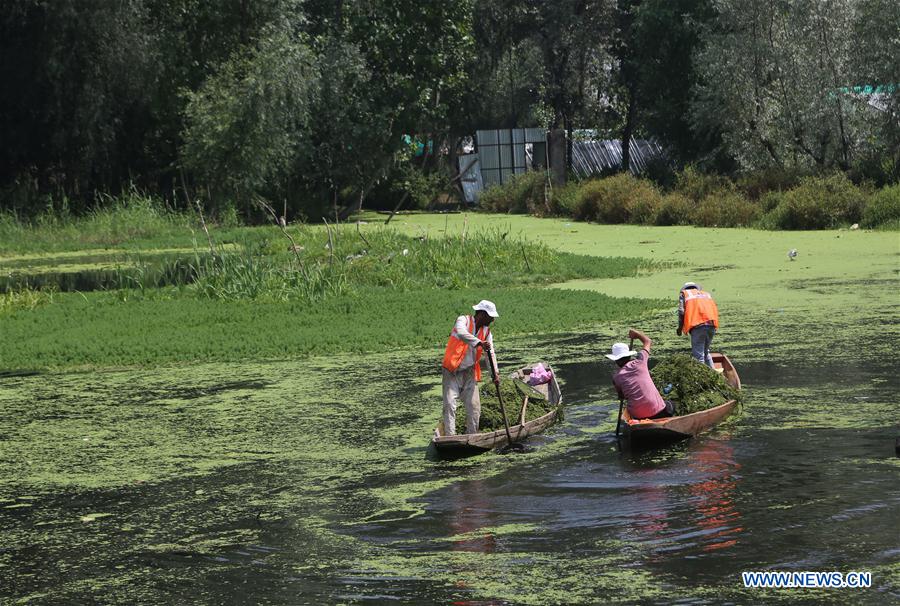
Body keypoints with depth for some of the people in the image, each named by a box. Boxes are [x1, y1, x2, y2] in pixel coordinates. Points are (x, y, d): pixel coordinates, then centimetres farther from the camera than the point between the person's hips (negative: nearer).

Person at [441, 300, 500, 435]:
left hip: (469, 373, 5)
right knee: (450, 405, -13)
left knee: (474, 408, 2)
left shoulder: (486, 331, 7)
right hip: (452, 372, -5)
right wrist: (479, 343, -46)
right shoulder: (463, 320, -9)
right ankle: (450, 437, -16)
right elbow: (461, 333, -32)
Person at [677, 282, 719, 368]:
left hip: (697, 326, -5)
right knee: (706, 352, 22)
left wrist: (680, 328, 13)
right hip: (712, 324, 5)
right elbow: (714, 309, 19)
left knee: (698, 355, -5)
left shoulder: (684, 294, 18)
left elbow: (681, 311, 4)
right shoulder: (706, 294, 31)